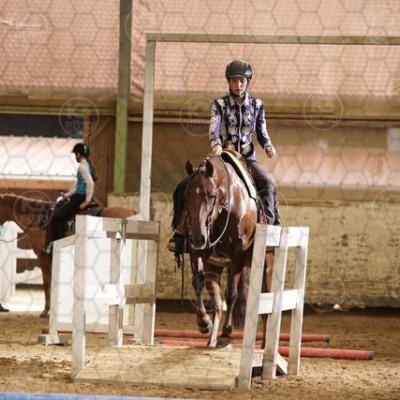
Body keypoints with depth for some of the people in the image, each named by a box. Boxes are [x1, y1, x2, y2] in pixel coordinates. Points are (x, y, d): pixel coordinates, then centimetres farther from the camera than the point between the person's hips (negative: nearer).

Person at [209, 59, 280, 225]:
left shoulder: (257, 105, 8)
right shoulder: (220, 104, 1)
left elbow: (262, 132, 11)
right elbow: (214, 126, -14)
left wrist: (268, 146, -12)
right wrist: (216, 144, -36)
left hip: (248, 157, 2)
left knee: (267, 184, -23)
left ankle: (271, 223, -24)